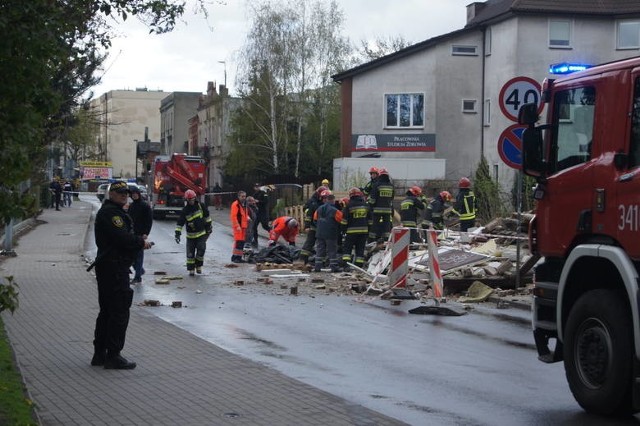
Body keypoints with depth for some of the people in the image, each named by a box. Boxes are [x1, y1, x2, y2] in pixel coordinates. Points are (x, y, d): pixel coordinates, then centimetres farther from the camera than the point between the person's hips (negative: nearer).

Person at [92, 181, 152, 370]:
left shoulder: (113, 212, 21)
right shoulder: (110, 213, -14)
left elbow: (123, 238, 19)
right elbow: (123, 238, -23)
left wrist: (138, 241, 1)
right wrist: (141, 242, -8)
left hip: (106, 267, 11)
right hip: (115, 268, -11)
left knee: (107, 311, 15)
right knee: (119, 312, -8)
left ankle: (100, 354, 21)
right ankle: (113, 356, -6)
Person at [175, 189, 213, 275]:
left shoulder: (200, 206, -2)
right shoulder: (185, 210, -8)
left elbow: (207, 216, 12)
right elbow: (180, 223, -9)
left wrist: (208, 226, 14)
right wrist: (177, 234, -16)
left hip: (202, 233, 1)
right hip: (191, 235, -1)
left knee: (201, 249, -12)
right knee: (190, 253, 1)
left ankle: (198, 266, 8)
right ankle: (191, 269, 13)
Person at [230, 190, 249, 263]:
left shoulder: (244, 204, 17)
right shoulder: (235, 204, -11)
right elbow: (233, 216, -17)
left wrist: (247, 217, 12)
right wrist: (237, 226, -21)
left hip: (243, 226, 9)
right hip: (238, 226, -9)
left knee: (242, 242, 9)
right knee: (238, 241, -13)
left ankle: (239, 257, 16)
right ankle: (235, 257, -10)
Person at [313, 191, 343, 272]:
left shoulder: (319, 209, 4)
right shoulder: (334, 210, -13)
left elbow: (315, 219, 13)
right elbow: (341, 220, -9)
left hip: (320, 234, 5)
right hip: (331, 235, -5)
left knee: (320, 250, 10)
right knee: (332, 250, 2)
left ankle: (317, 266, 8)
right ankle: (334, 267, 2)